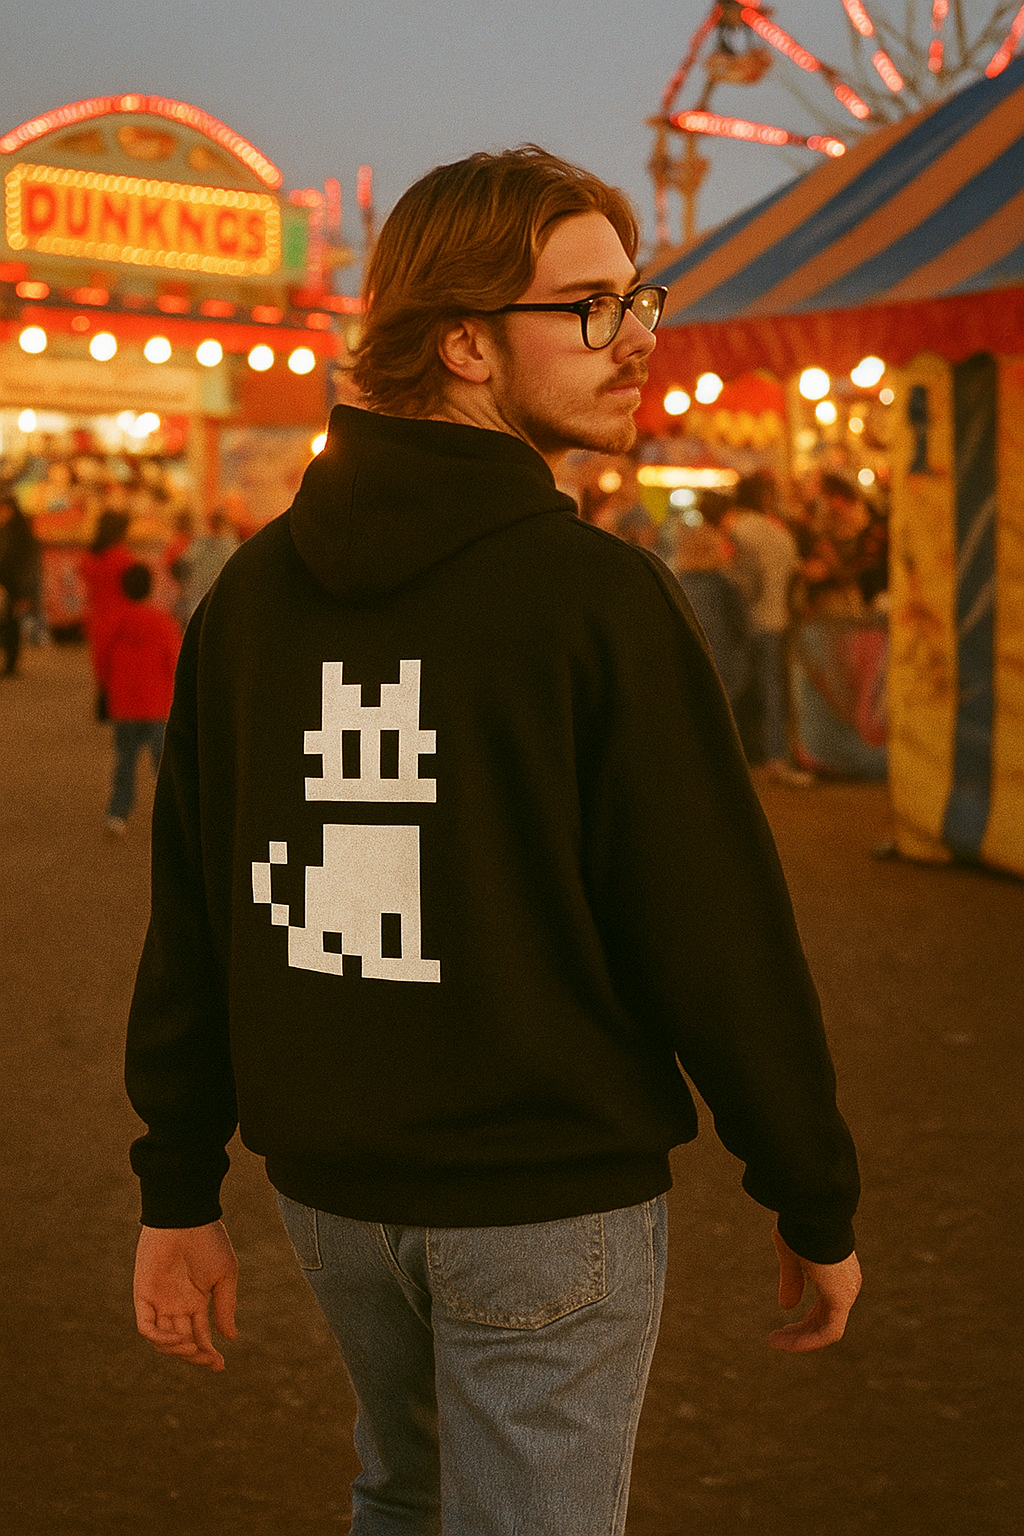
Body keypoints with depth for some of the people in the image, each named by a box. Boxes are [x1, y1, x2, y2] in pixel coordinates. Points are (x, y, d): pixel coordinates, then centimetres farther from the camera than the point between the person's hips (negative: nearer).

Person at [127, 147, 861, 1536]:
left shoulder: (255, 587, 1)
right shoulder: (598, 597, -16)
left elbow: (192, 910, 4)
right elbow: (719, 934, -15)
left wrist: (181, 1190, 11)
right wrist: (817, 1205, -3)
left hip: (331, 1186, 6)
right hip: (551, 1198, -6)